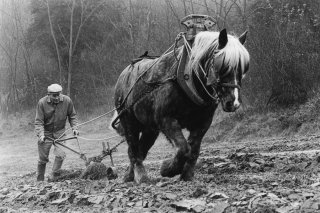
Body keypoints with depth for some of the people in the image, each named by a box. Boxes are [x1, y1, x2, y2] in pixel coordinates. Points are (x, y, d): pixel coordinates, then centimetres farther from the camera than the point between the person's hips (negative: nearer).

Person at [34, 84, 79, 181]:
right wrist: (41, 134, -29)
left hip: (59, 132, 1)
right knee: (43, 158, 5)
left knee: (60, 155, -16)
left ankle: (53, 176, -2)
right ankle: (40, 180, 23)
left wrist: (74, 127, -8)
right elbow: (38, 121, -16)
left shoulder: (67, 101, -12)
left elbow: (72, 116, 5)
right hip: (46, 133, -1)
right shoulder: (42, 103, -18)